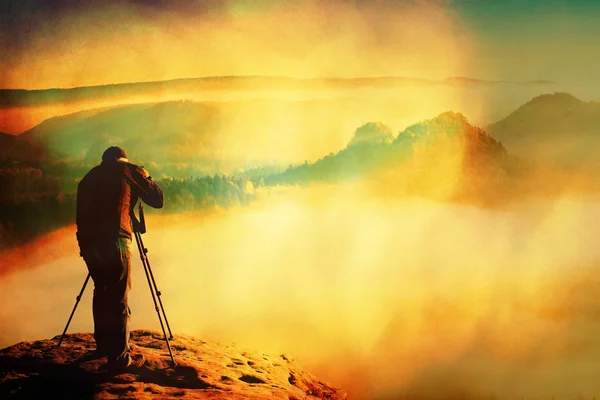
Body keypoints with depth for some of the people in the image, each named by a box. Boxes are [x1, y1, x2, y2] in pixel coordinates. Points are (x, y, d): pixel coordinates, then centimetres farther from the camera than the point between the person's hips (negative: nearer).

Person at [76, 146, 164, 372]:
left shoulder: (89, 177, 23)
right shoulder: (130, 171, 11)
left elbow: (82, 213, 20)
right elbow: (158, 200, 12)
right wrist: (145, 177, 29)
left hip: (87, 241, 5)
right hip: (114, 240, -5)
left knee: (101, 291, 21)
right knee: (118, 298, -3)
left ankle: (103, 345, 29)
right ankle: (119, 358, -5)